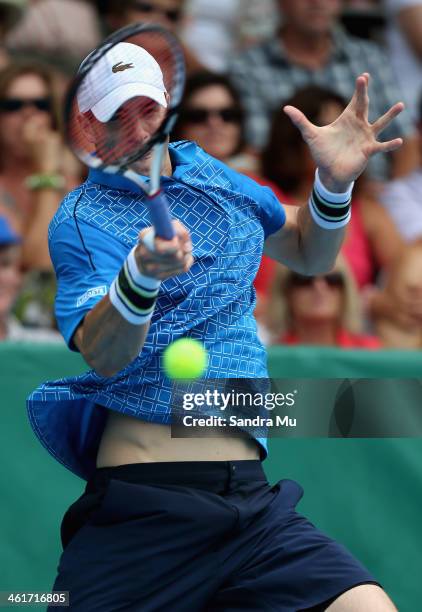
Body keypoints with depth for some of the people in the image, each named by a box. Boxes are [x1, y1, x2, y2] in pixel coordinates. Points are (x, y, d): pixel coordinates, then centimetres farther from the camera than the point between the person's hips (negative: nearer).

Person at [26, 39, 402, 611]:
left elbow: (309, 256, 32)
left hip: (253, 503, 4)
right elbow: (103, 357, -18)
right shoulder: (80, 219, -1)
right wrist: (141, 273, -38)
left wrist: (334, 183, 11)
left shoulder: (217, 177, 15)